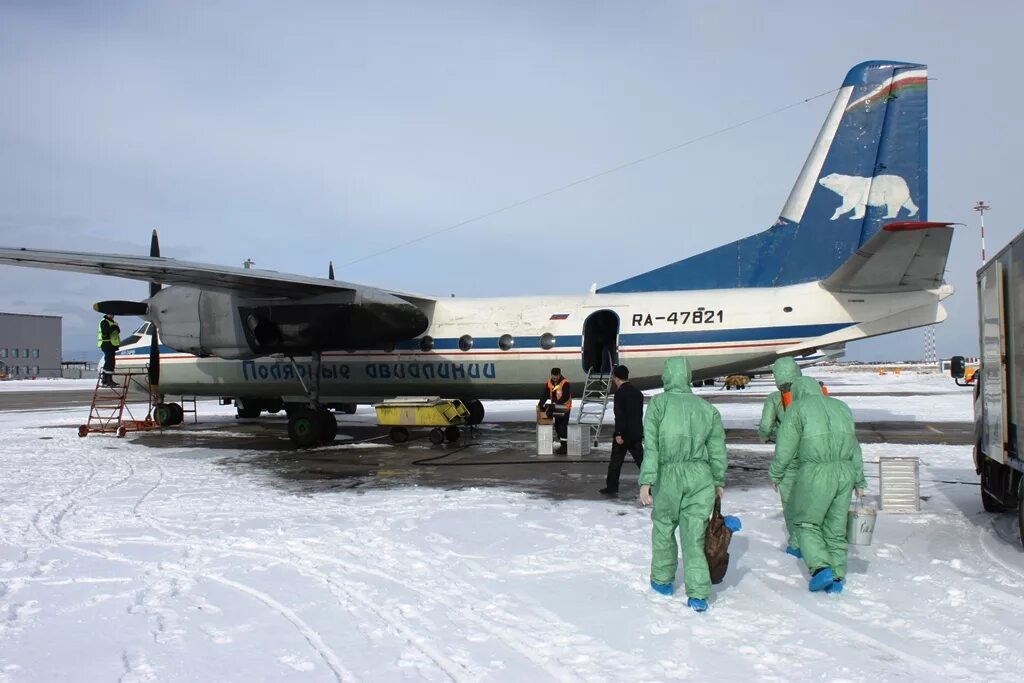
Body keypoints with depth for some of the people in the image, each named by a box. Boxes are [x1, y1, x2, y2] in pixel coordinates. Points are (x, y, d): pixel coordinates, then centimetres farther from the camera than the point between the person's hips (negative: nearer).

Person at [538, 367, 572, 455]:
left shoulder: (565, 383, -18)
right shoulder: (549, 383, 1)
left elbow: (565, 397, -23)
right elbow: (545, 395, 0)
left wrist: (555, 404, -28)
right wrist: (541, 404, -14)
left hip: (565, 408, -7)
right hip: (556, 409, 7)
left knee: (563, 427, -12)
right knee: (557, 427, 12)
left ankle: (564, 446, -11)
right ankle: (562, 445, 23)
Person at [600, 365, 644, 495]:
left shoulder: (620, 393, -13)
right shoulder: (637, 392, 12)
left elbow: (619, 415, -20)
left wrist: (619, 434, -21)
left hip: (623, 434, -6)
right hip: (637, 433, 7)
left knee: (616, 462, 5)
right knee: (641, 460, 6)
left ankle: (612, 488, 12)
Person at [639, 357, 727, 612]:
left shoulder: (658, 403, -3)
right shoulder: (707, 407, 6)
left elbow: (651, 445, -12)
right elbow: (717, 449, 9)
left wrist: (646, 481, -15)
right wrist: (719, 481, 22)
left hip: (669, 476, -2)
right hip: (701, 476, 2)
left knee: (663, 528, 18)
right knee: (694, 535, 5)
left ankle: (663, 580, 31)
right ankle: (698, 594, 1)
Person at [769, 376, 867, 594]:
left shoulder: (797, 408, 3)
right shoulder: (841, 407, 18)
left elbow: (785, 447, 0)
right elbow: (854, 448, 19)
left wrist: (775, 475, 13)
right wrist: (859, 481, 24)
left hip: (816, 473, -5)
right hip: (845, 472, 5)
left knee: (806, 523, 9)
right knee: (836, 527, 13)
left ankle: (821, 568, -6)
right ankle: (837, 577, 13)